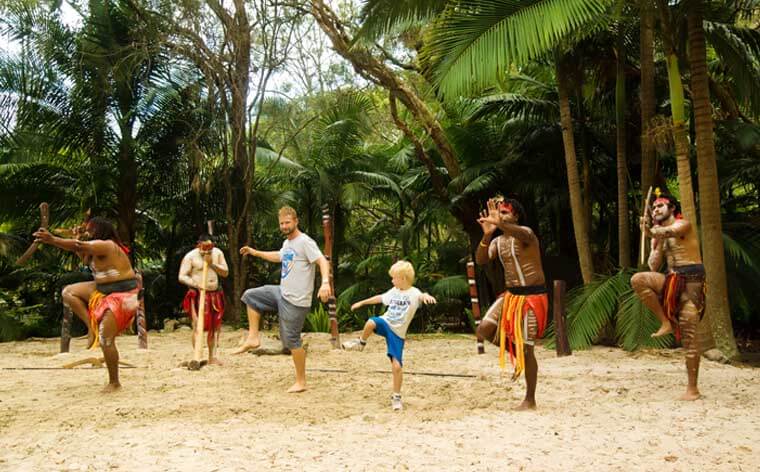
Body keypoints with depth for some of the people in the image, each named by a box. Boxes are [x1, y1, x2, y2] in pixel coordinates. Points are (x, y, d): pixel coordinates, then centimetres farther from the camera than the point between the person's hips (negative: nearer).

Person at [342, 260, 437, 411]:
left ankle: (396, 397, 11)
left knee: (397, 366, -8)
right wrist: (361, 303, 32)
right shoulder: (394, 291, 8)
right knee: (370, 323, -31)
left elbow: (421, 296, -35)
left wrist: (426, 296, -60)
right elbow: (379, 298, 25)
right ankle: (361, 343, 0)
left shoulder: (413, 292, -11)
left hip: (397, 332, -4)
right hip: (386, 322, 4)